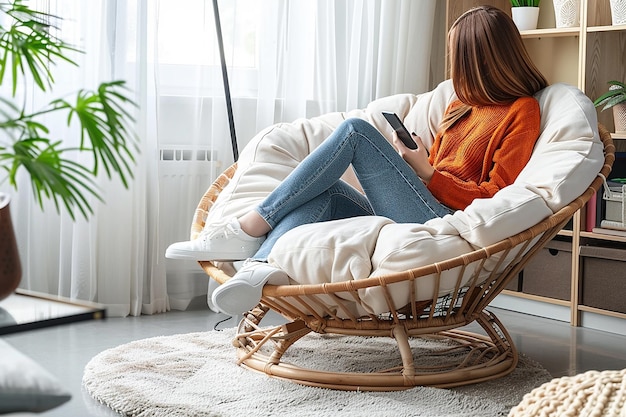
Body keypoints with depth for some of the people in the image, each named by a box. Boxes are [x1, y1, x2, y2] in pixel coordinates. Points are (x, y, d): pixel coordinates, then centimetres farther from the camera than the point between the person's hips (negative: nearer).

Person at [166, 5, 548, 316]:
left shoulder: (521, 111, 3)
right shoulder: (462, 105, 29)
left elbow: (495, 201, -6)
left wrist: (426, 171, -6)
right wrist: (409, 160, 5)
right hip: (407, 225, 8)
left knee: (356, 130, -16)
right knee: (323, 191, -17)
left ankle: (250, 229, -19)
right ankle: (262, 267, -45)